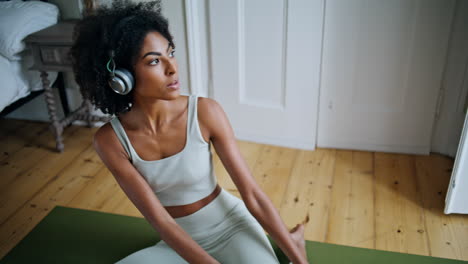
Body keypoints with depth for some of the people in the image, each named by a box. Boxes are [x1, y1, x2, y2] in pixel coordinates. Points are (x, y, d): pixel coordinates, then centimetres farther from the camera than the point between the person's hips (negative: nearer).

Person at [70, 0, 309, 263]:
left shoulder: (205, 111, -20)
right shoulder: (110, 139, -17)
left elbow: (252, 194, -15)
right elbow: (160, 220, -18)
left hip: (231, 225, -2)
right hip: (178, 242, 3)